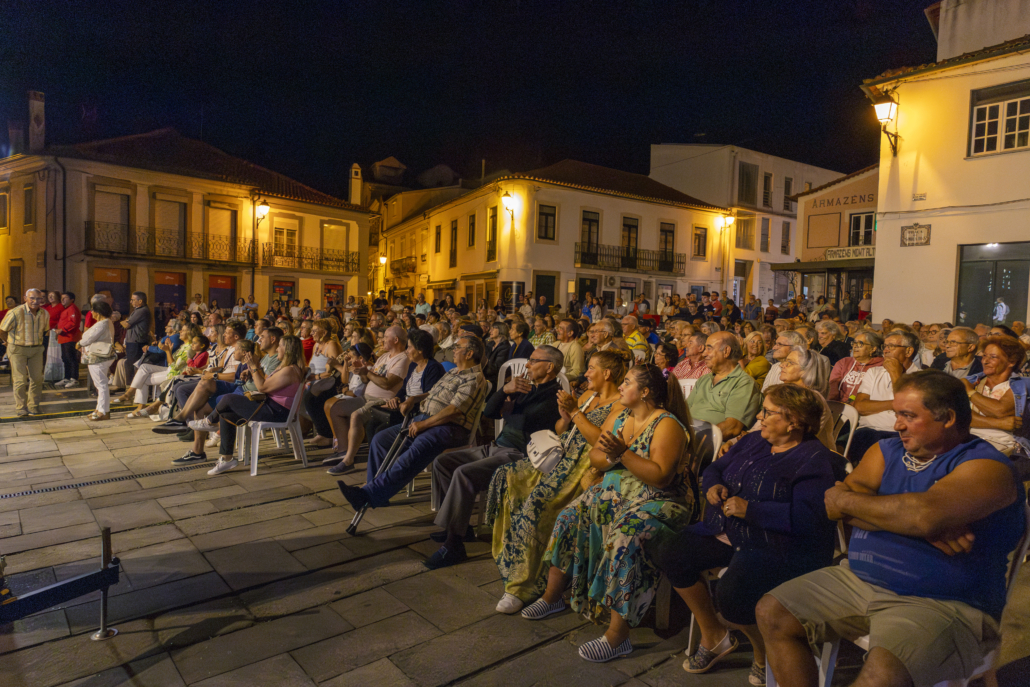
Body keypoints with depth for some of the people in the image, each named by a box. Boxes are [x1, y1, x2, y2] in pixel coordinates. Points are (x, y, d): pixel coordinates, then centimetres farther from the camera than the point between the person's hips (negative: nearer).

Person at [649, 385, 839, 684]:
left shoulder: (814, 459, -12)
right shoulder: (753, 441, 13)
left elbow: (809, 517, -25)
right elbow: (715, 468, 22)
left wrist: (751, 509, -24)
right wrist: (712, 485, -2)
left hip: (777, 547, -8)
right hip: (727, 533, 8)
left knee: (731, 592, -31)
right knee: (670, 552, -6)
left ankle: (765, 656, 5)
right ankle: (713, 635, 12)